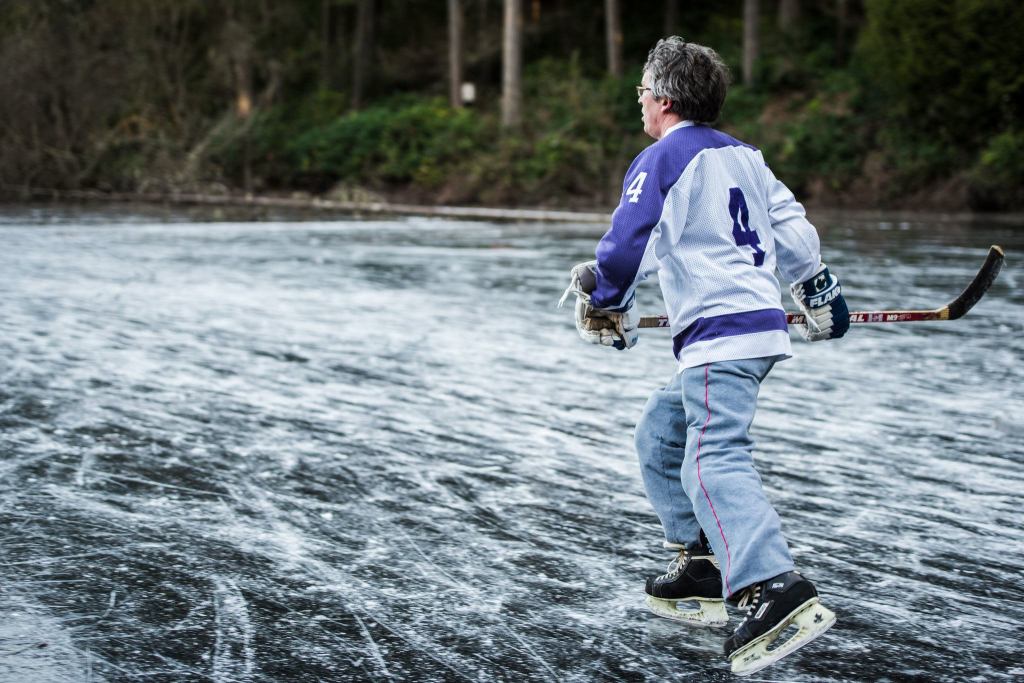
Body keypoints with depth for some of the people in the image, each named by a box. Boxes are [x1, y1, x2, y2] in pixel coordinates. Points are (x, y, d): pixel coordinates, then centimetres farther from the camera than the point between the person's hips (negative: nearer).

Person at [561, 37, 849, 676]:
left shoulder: (661, 160, -6)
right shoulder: (742, 154, 18)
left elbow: (625, 248, -12)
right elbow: (791, 223, 21)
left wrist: (603, 304, 6)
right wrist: (817, 289, 33)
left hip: (722, 334, -10)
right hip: (761, 320, 10)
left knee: (714, 461, -21)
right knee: (660, 436, 19)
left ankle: (780, 590, -37)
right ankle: (703, 568, 19)